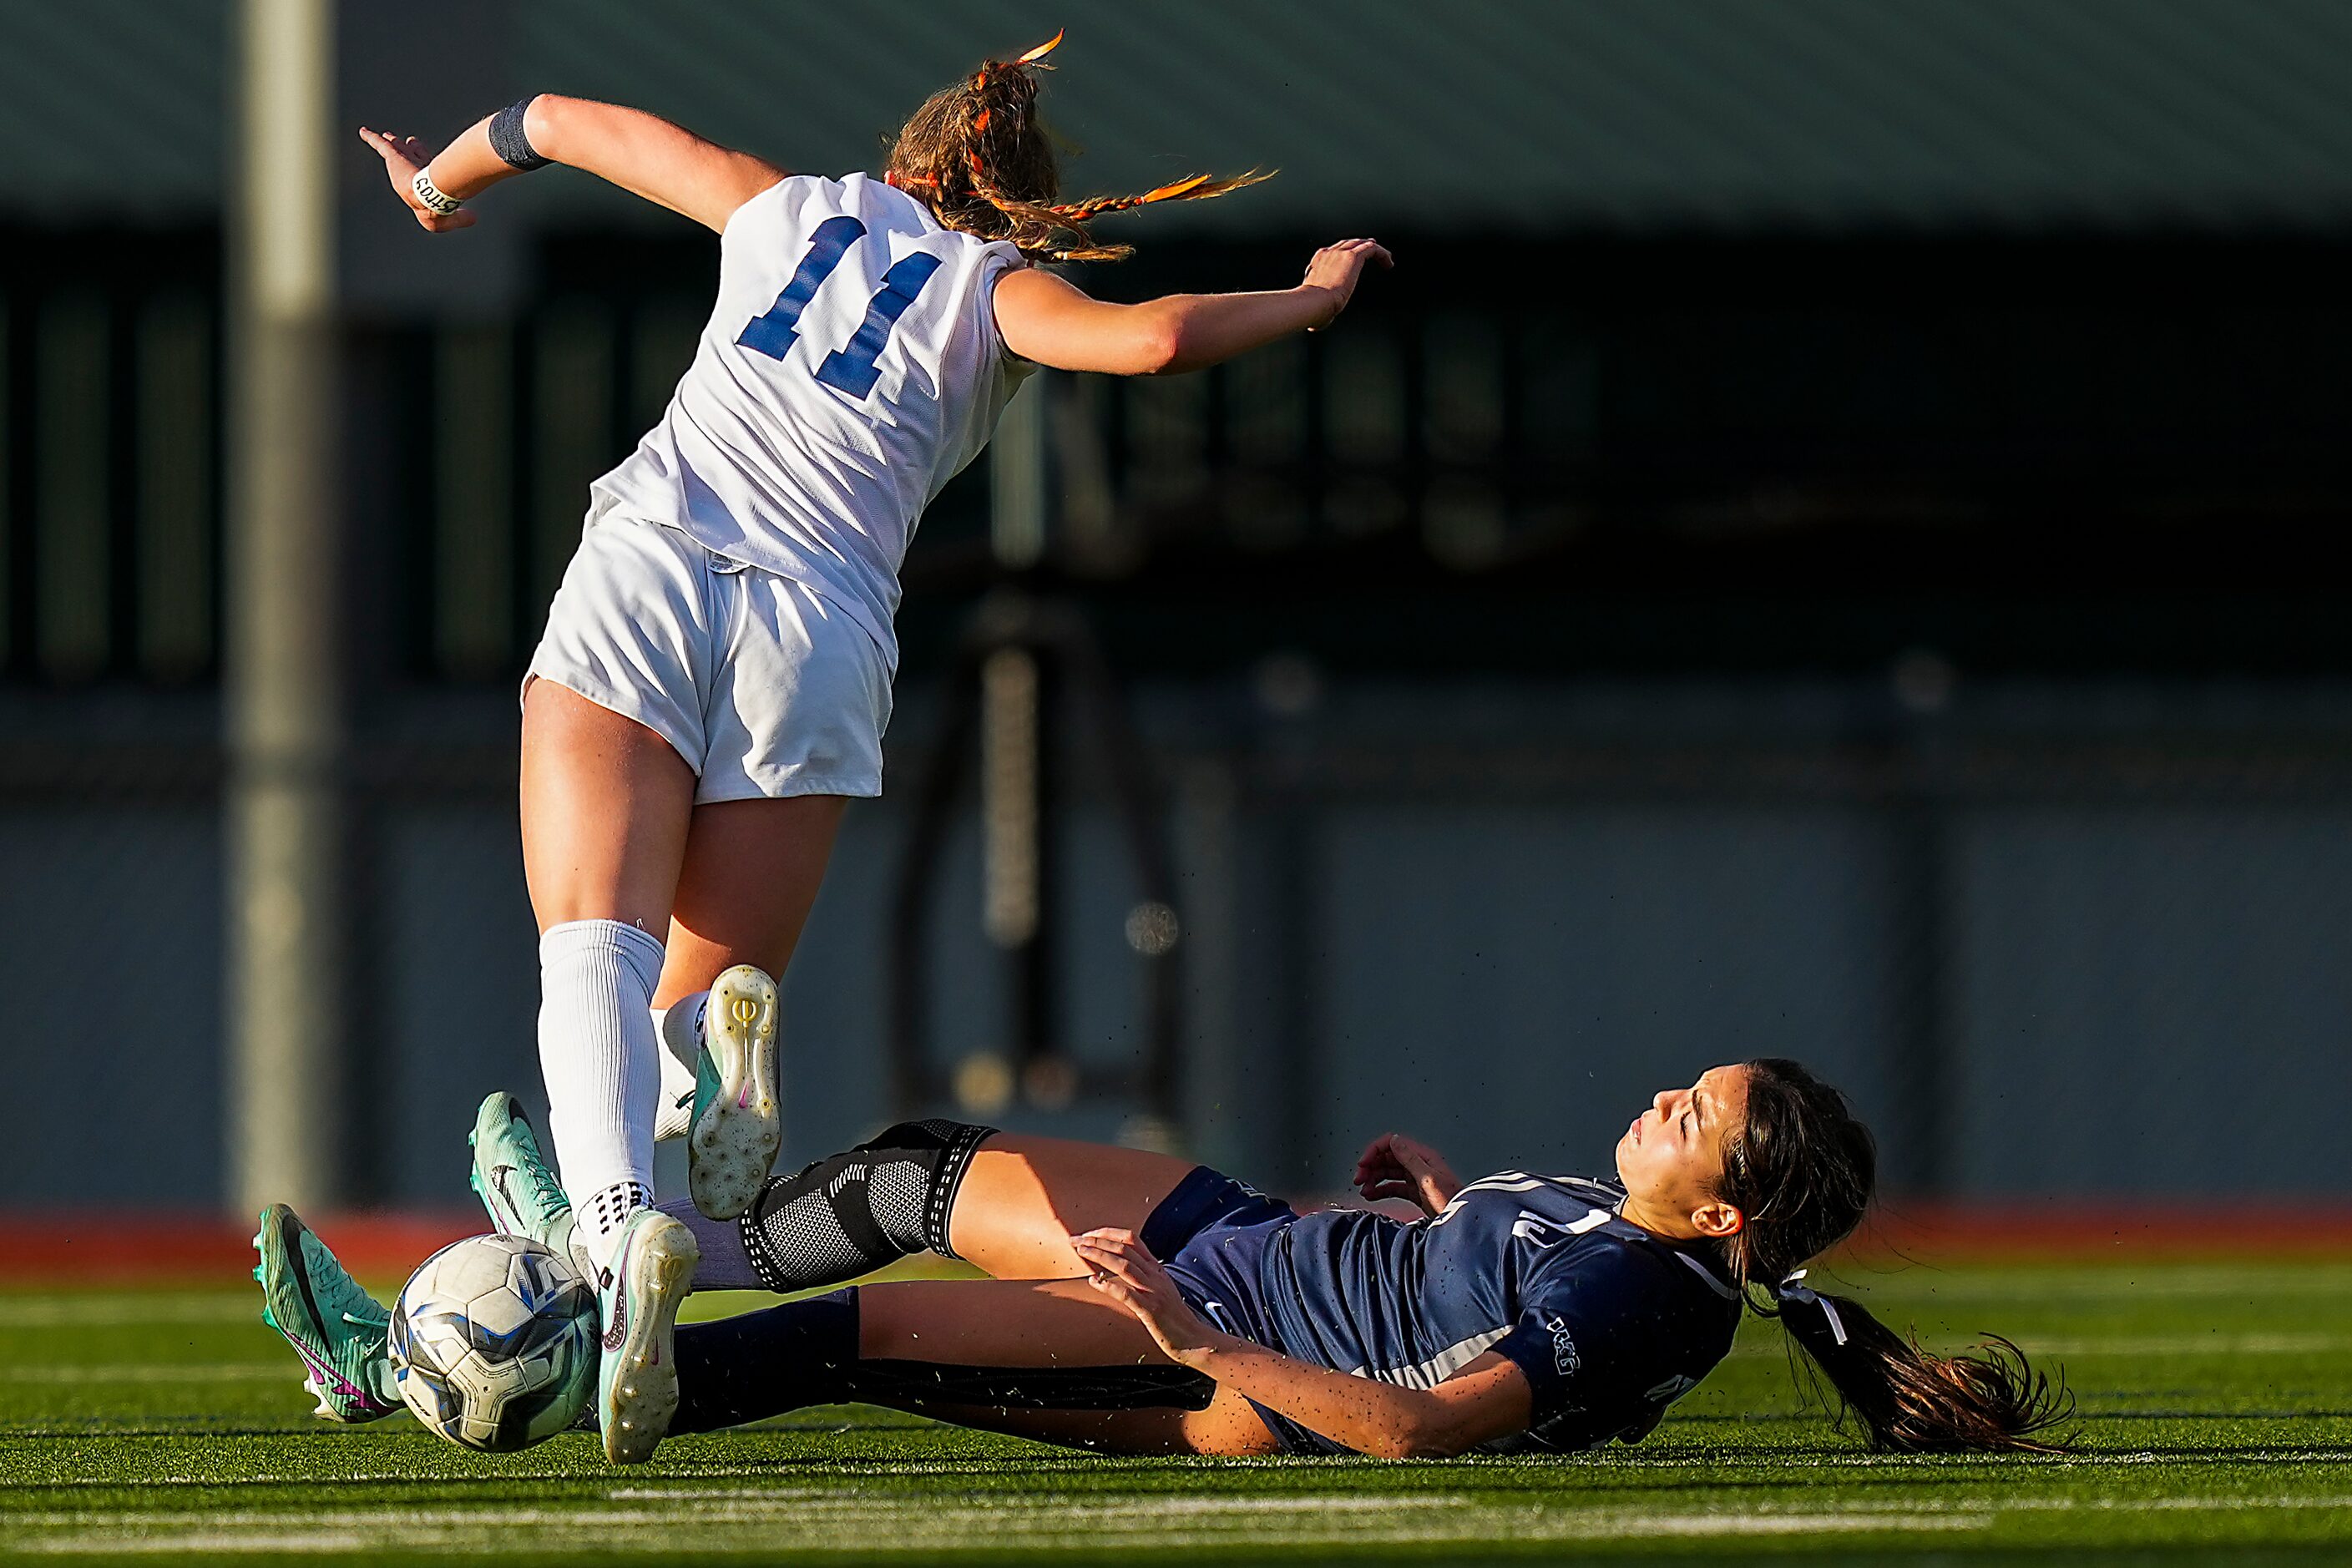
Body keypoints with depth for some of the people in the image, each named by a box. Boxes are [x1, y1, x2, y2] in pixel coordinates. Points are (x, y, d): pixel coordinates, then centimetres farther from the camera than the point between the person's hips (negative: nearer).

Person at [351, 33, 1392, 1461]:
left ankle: (625, 1232, -46)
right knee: (710, 990, 11)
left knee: (597, 951, -18)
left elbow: (558, 122, 37)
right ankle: (727, 1028, -27)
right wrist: (1312, 301, 15)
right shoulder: (995, 290, 17)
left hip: (646, 564, 0)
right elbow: (1153, 339, -4)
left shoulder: (790, 204, 26)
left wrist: (437, 187, 58)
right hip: (823, 631, 0)